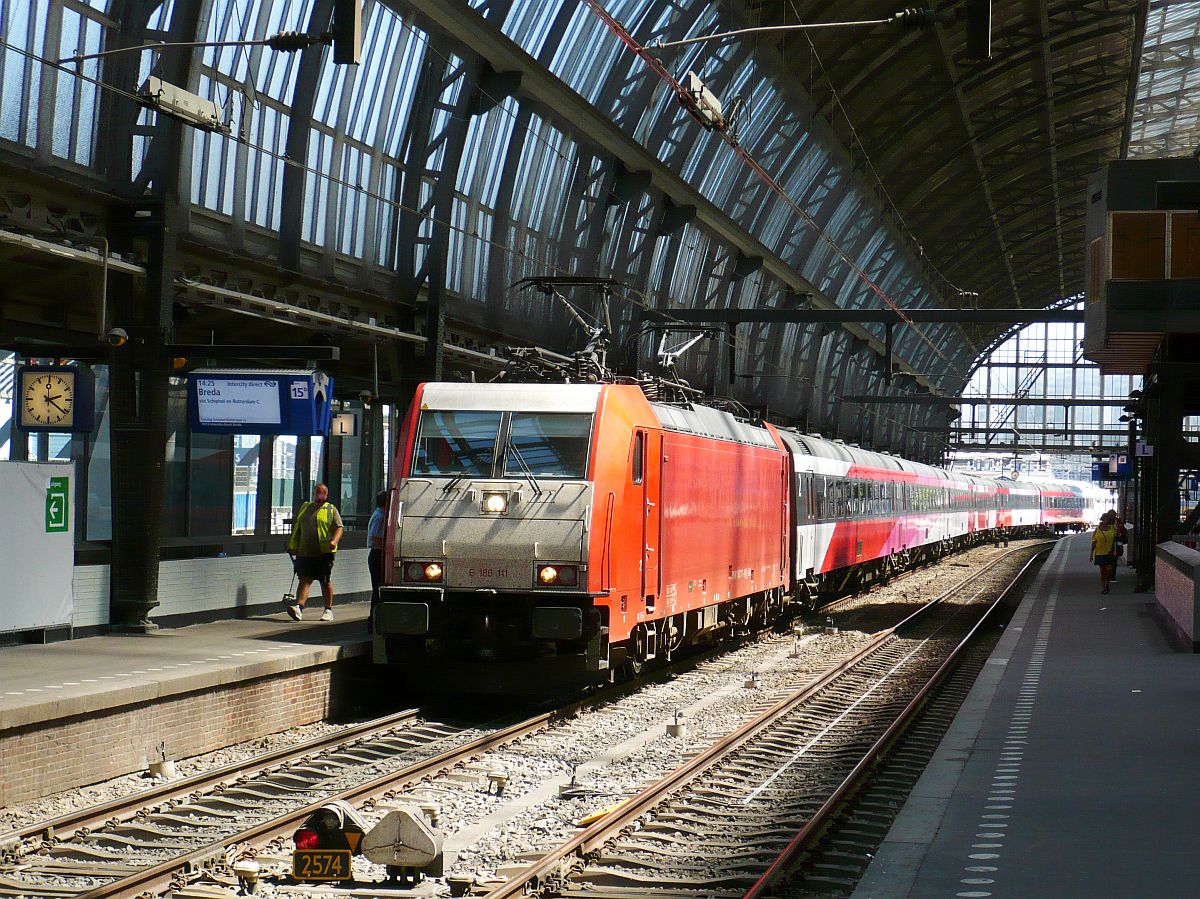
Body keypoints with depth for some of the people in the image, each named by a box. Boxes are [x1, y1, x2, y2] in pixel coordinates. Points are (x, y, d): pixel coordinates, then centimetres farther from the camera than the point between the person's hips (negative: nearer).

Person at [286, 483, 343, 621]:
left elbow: (339, 528, -2)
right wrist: (293, 547, 15)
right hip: (305, 552, 3)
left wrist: (335, 541, -21)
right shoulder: (304, 508, 17)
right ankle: (299, 607, -21)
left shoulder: (331, 509, 6)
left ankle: (329, 610, 15)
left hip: (324, 553, -3)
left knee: (326, 582, 4)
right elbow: (296, 529, 22)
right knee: (304, 580, -8)